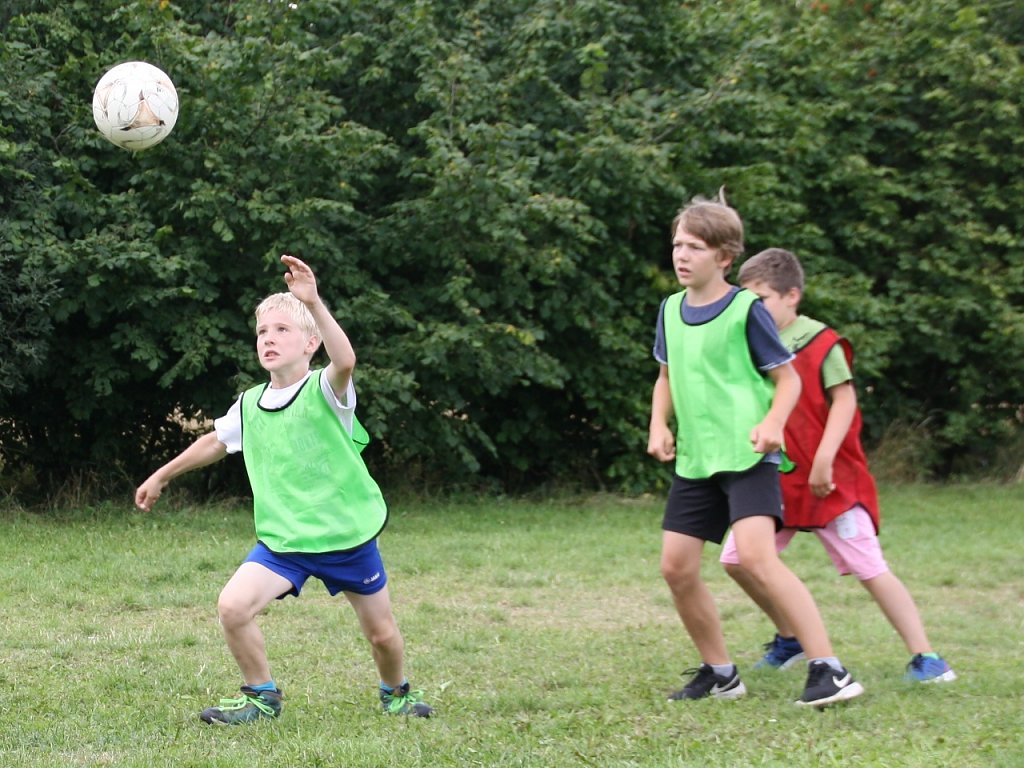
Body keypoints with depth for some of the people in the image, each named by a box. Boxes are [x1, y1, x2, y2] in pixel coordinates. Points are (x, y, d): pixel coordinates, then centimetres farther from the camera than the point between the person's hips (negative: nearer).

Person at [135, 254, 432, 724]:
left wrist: (313, 303, -49)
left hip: (348, 535, -3)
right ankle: (262, 697, 4)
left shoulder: (325, 391, -14)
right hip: (282, 540, 3)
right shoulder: (249, 405, 1)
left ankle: (396, 693, 41)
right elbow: (215, 442, 21)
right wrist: (161, 476, 31)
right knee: (232, 607, -18)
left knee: (381, 633, 9)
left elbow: (345, 361, -38)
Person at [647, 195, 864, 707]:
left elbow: (787, 377, -4)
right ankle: (719, 673, 22)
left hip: (747, 457, -7)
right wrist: (660, 425, 7)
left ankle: (829, 671, -20)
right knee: (676, 567, 4)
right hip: (694, 461, 7)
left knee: (756, 556, -23)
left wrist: (773, 422, -22)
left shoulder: (747, 309, -8)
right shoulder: (671, 310, 10)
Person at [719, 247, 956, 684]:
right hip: (774, 480, 7)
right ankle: (790, 638, 22)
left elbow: (844, 402, -14)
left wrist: (823, 461, -21)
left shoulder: (820, 342, -11)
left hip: (829, 480, -7)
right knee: (736, 559, 3)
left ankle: (923, 657, -3)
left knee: (870, 568, -8)